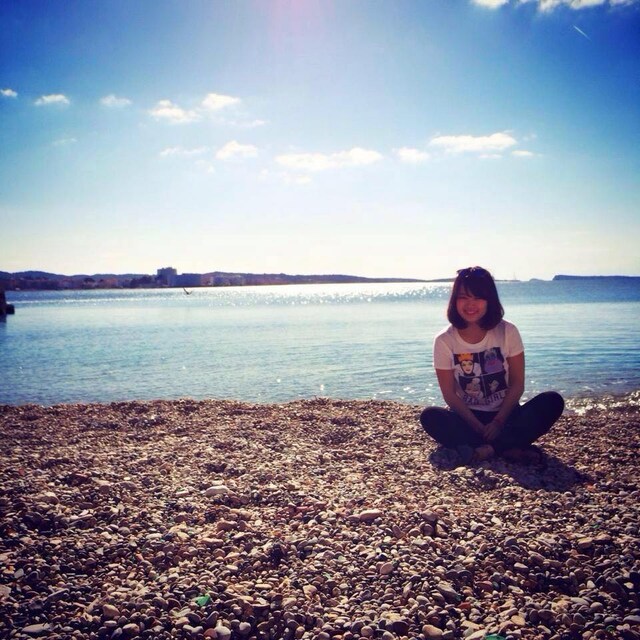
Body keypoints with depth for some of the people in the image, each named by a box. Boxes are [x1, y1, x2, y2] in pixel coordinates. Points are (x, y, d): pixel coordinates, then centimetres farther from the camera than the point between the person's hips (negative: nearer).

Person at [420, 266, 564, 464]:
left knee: (553, 401, -24)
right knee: (430, 416, -31)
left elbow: (517, 384, -5)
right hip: (468, 418, -1)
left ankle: (487, 449, -32)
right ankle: (510, 449, -34)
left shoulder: (507, 331, -7)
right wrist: (479, 428, -18)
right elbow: (450, 394, -8)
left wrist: (498, 422, -16)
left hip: (506, 415, 1)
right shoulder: (444, 341, -8)